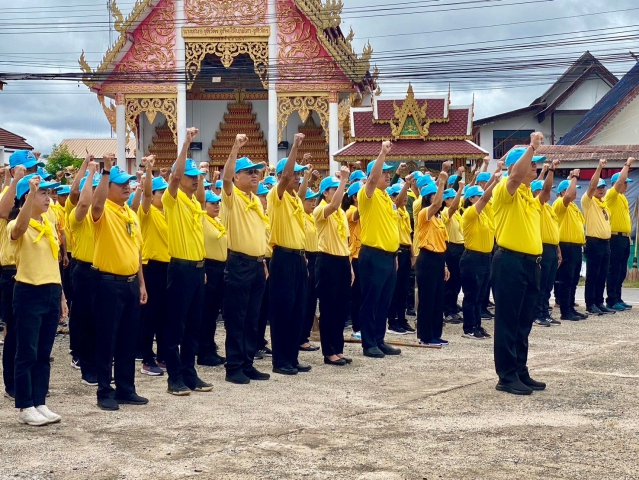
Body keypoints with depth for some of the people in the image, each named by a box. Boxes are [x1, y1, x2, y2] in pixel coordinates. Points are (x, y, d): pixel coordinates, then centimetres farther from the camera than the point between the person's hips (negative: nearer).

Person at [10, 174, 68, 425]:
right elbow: (20, 228, -36)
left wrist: (61, 295, 18)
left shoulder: (50, 226, 13)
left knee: (44, 353, 10)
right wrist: (31, 193, -40)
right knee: (27, 353, -1)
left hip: (51, 293, 7)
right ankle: (25, 407, 6)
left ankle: (40, 403, 17)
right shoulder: (17, 226, -9)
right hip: (29, 293, -7)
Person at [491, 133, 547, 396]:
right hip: (510, 262, -9)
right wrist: (531, 147, -31)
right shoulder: (505, 190, -9)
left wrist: (536, 257, 19)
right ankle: (507, 377, 1)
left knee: (524, 323, 13)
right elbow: (516, 176, -33)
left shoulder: (528, 194, 17)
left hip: (530, 262, 9)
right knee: (508, 322, -3)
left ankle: (521, 373, 21)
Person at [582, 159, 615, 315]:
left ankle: (599, 303, 14)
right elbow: (592, 185, -21)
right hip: (594, 242, -7)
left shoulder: (605, 203, 16)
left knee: (602, 275, 9)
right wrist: (599, 167, -25)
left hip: (605, 242, 7)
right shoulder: (588, 201, -6)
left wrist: (608, 237, 17)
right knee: (592, 275, -4)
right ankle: (590, 305, -1)